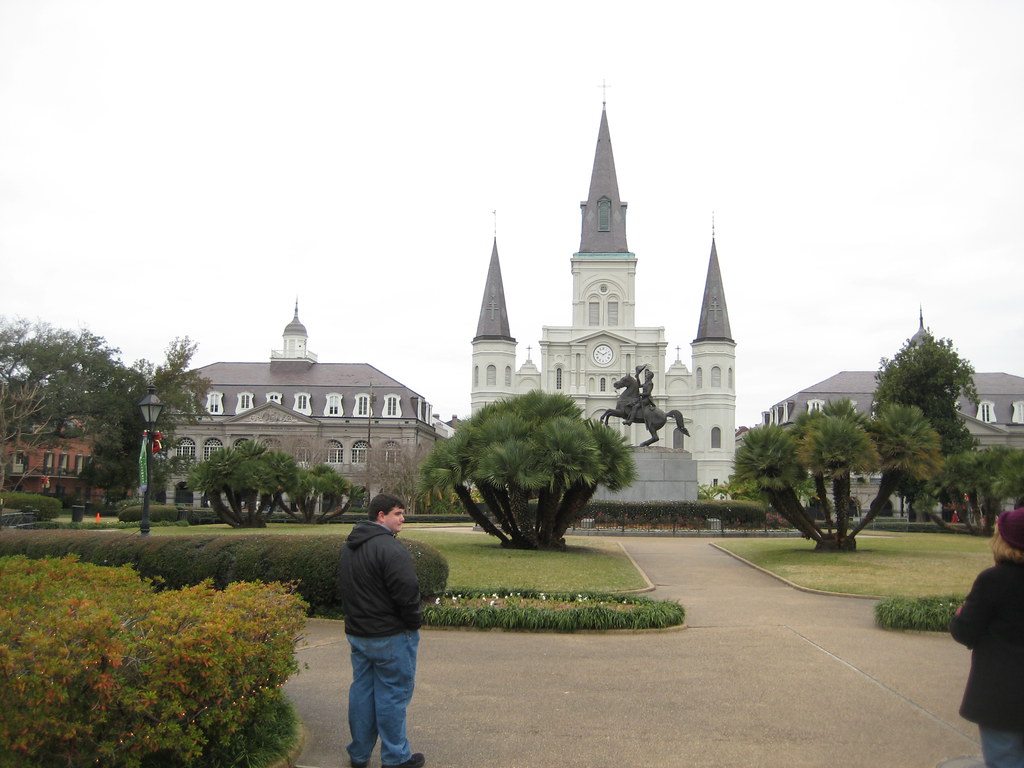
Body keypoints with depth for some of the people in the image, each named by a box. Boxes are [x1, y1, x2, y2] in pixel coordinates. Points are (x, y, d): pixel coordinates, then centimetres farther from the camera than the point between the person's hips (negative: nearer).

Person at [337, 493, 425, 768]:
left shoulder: (348, 547, 11)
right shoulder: (388, 548, -21)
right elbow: (407, 593, -23)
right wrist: (415, 621, -7)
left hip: (357, 632, 9)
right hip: (391, 636, -9)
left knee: (362, 691, 16)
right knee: (392, 694, 2)